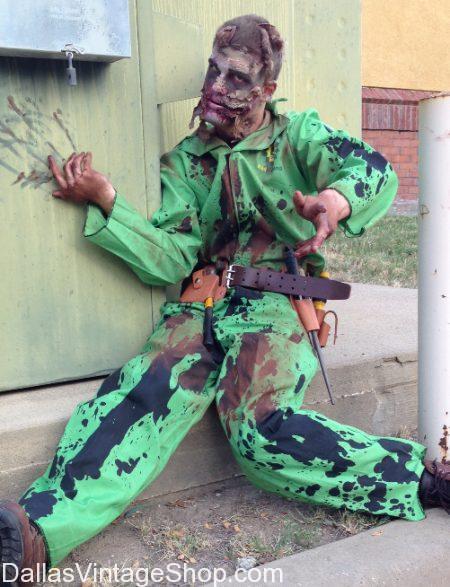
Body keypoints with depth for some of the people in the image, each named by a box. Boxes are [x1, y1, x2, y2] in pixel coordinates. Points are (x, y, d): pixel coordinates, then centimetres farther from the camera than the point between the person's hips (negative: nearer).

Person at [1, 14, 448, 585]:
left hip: (276, 304, -2)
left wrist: (336, 200, -31)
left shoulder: (296, 134, 12)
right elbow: (171, 258, 5)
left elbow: (373, 169, -7)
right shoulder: (183, 161, 18)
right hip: (201, 307, 3)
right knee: (145, 391, -27)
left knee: (261, 427, -29)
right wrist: (106, 203, -9)